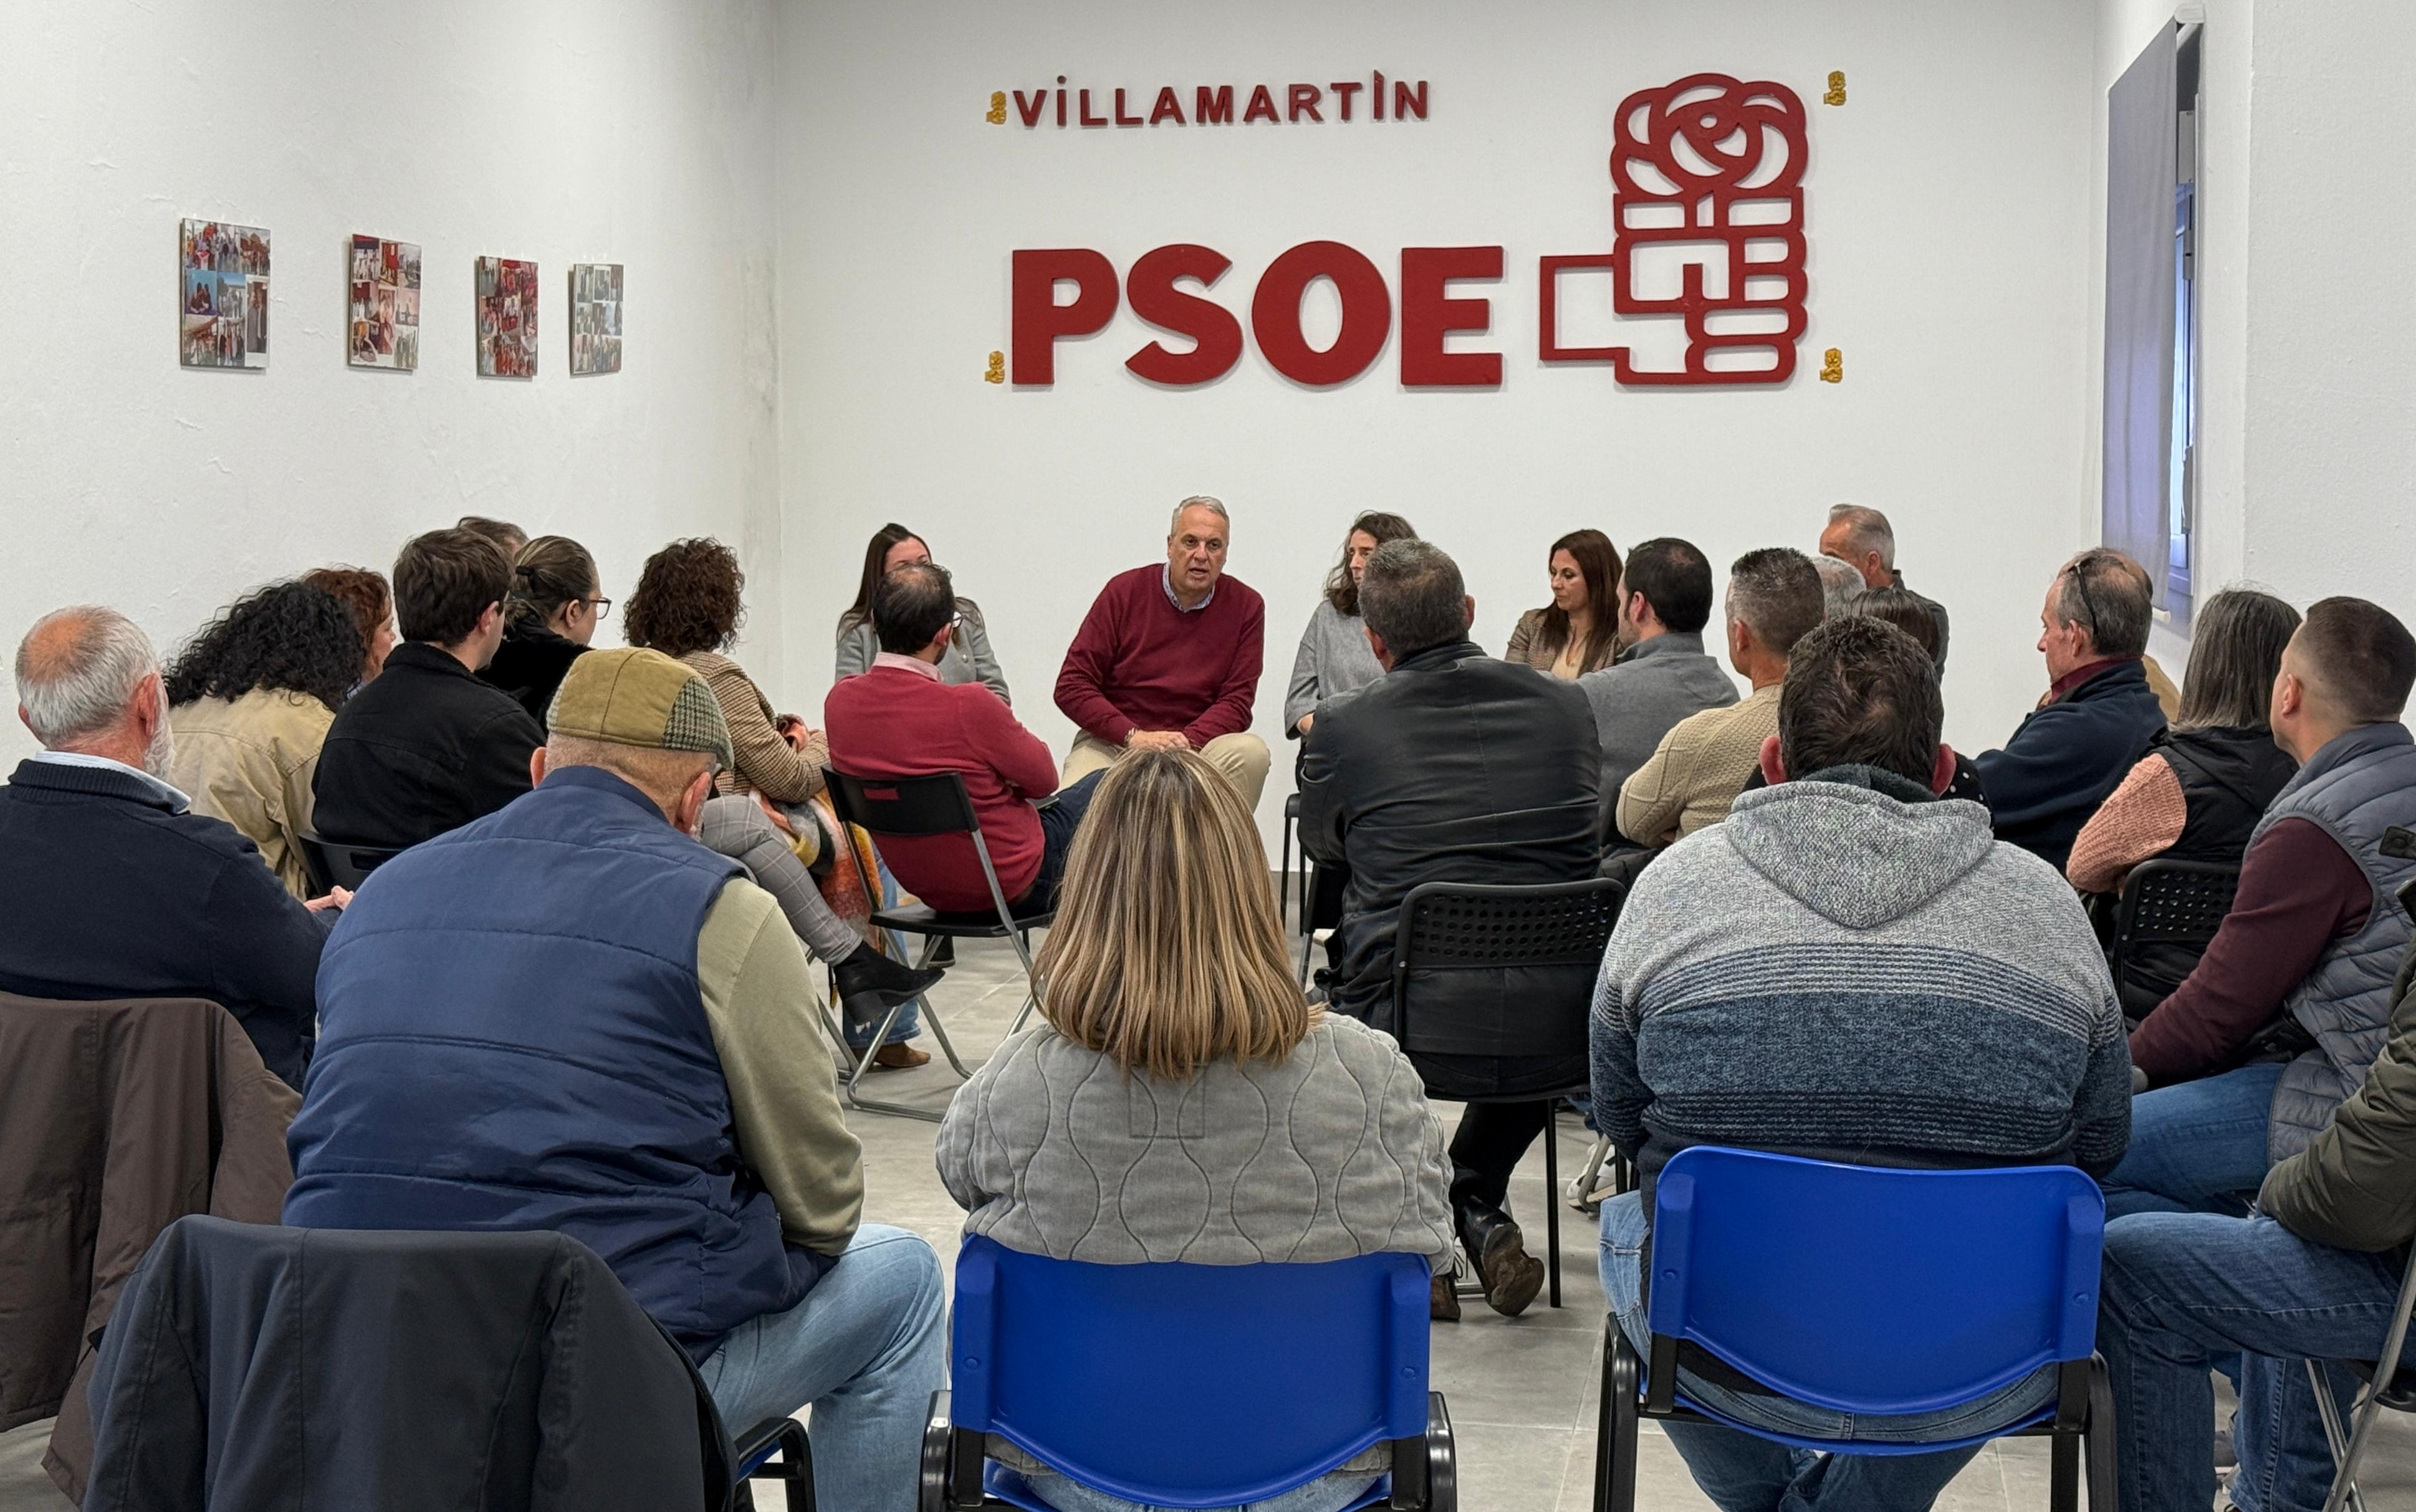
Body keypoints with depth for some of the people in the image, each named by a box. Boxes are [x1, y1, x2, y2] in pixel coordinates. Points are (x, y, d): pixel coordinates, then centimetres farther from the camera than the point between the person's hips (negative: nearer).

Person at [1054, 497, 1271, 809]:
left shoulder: (1246, 606, 2)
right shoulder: (1124, 591, 0)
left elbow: (1237, 701, 0)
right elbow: (1071, 687, -3)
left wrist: (1185, 741, -19)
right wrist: (1134, 736, -16)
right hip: (1112, 743, -2)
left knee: (1251, 752, -29)